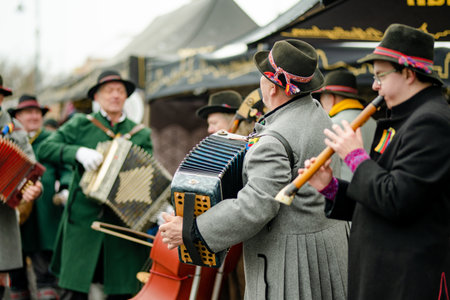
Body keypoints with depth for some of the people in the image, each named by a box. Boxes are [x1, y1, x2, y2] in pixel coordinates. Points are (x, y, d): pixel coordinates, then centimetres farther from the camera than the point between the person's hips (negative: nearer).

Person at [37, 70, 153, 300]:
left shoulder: (141, 134, 14)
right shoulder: (80, 124, 9)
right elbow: (45, 149, 1)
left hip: (124, 222, 2)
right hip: (83, 219, -1)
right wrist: (78, 152, -16)